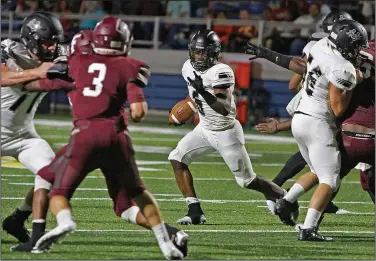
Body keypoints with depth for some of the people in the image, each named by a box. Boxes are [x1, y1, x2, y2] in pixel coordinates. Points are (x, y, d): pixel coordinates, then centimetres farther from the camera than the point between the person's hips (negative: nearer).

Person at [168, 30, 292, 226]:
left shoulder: (220, 72, -27)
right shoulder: (189, 68, -3)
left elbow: (225, 109, -37)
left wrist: (204, 93, -47)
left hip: (226, 132, -7)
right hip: (204, 129, 7)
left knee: (247, 181, 1)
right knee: (177, 159, -10)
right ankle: (195, 212, -8)